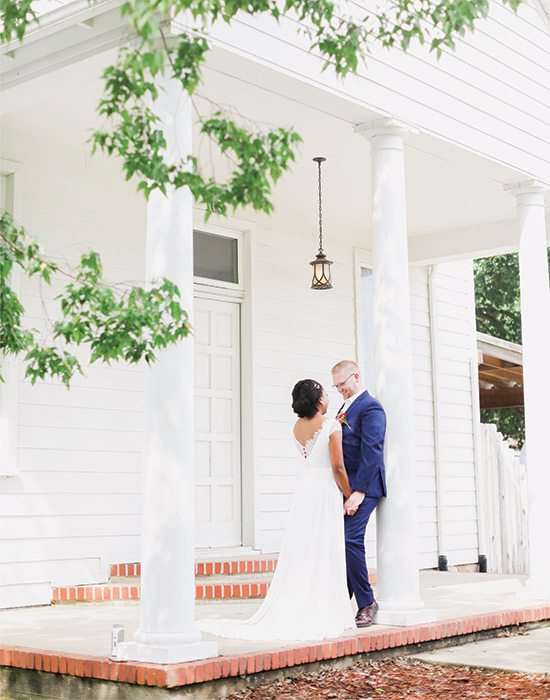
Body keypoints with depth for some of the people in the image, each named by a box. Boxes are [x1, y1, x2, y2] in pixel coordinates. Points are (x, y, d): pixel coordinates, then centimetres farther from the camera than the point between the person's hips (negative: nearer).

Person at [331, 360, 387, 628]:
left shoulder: (370, 407, -9)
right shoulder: (345, 408, 20)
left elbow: (371, 452, -16)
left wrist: (359, 492, -20)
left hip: (361, 488, -9)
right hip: (343, 487, 9)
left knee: (350, 541, -14)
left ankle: (366, 604, -3)